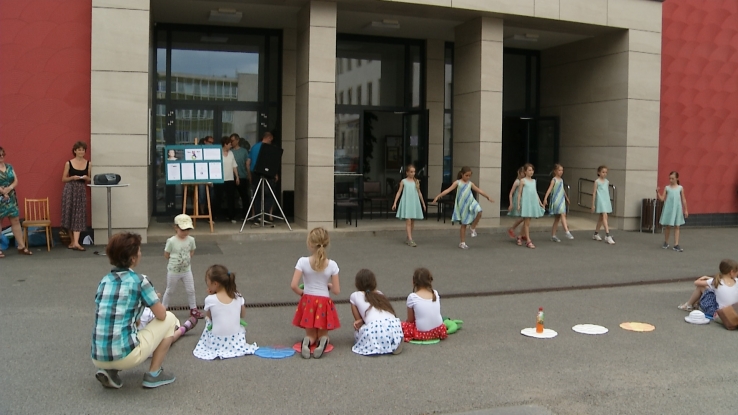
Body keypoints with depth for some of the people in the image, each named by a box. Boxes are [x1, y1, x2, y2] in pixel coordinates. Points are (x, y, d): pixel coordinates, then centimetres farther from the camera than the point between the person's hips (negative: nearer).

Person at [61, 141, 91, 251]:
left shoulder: (88, 164, 6)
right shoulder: (69, 163, 1)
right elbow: (63, 179, 3)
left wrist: (86, 178, -9)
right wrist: (73, 177, -14)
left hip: (81, 190, 1)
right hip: (70, 190, -1)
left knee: (78, 215, -5)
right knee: (70, 214, 0)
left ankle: (75, 242, -11)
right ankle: (73, 241, 13)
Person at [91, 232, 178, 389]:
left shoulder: (105, 280, 11)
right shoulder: (139, 281, -7)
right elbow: (161, 315, -1)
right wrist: (154, 302, 22)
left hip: (98, 358, 6)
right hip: (124, 355, -6)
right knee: (169, 319, 12)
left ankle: (109, 370, 14)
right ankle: (153, 375, 13)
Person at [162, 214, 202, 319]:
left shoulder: (191, 240, -9)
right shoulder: (171, 241, -19)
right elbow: (166, 255, -8)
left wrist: (186, 259, 0)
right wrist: (175, 260, 1)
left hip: (187, 270, 3)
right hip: (173, 271, -3)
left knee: (191, 290, 9)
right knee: (170, 291, 13)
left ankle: (193, 309, 23)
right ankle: (163, 309, 30)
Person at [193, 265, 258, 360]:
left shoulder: (210, 299, -14)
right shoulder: (238, 296, -5)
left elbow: (208, 316, 4)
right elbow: (243, 316, 9)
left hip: (217, 343, -2)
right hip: (236, 341, 2)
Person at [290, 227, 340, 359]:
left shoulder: (303, 262, -13)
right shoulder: (332, 265, -10)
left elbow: (293, 285, -16)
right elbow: (336, 291, -7)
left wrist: (302, 293, 5)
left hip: (307, 302, 0)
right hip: (324, 303, 0)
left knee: (310, 334, 20)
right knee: (323, 334, 20)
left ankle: (308, 341, -16)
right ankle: (322, 340, -17)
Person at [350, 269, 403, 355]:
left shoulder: (354, 296, 21)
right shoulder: (379, 293, 33)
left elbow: (358, 319, 21)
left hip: (375, 328, -3)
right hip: (394, 326, 3)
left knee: (357, 331, 27)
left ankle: (375, 346, -1)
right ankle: (393, 344, 4)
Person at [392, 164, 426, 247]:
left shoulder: (416, 181, 7)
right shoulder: (403, 181, 0)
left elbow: (419, 192, 15)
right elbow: (399, 192, 1)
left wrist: (423, 203, 18)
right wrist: (395, 203, -6)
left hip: (414, 203, 4)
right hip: (406, 203, -4)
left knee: (412, 222, 7)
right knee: (408, 221, -10)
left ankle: (408, 239, 17)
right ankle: (410, 240, -13)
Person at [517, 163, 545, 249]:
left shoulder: (534, 181, 13)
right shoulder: (523, 180, -2)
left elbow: (535, 192, 18)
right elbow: (520, 193, -2)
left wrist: (540, 202, 16)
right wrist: (518, 204, -6)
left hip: (533, 203, 5)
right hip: (526, 203, -5)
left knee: (526, 222, 11)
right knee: (527, 222, -4)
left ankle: (523, 236, 25)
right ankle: (528, 241, -4)